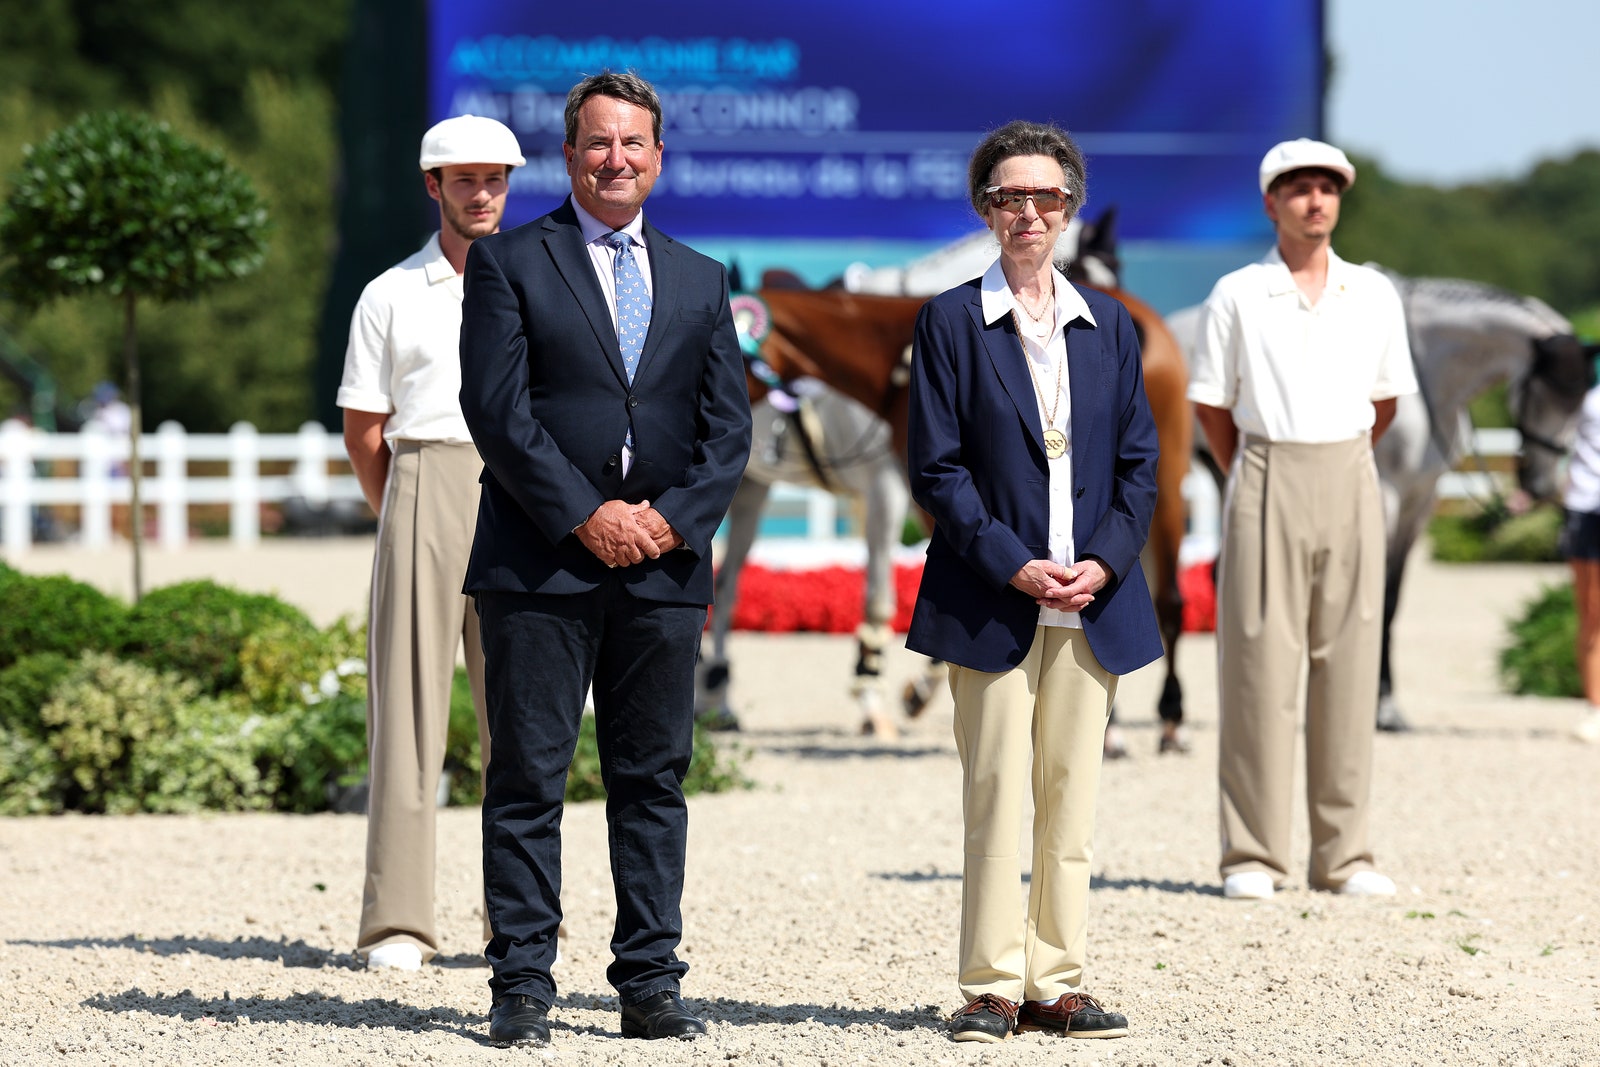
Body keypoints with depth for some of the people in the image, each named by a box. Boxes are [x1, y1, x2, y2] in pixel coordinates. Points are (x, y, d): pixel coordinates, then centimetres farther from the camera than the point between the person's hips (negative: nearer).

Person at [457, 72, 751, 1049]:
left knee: (655, 779, 5)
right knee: (528, 781, -2)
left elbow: (729, 425, 10)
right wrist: (585, 517, -12)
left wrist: (673, 519, -6)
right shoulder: (510, 263, 3)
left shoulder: (700, 282, 16)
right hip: (539, 566, -3)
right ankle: (523, 987, 1)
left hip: (663, 565, 4)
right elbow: (498, 410, -6)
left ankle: (651, 985, 9)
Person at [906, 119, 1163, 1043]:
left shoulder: (1109, 324, 12)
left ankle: (1058, 984, 10)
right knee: (994, 799, -3)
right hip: (992, 602, -3)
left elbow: (1140, 462, 11)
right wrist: (1015, 566, -13)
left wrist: (1105, 562, -5)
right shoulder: (952, 322, 1)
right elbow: (937, 467, -4)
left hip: (1092, 600, 3)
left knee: (1073, 798, 5)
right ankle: (993, 988, 1)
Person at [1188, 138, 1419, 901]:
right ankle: (1252, 857, -2)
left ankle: (1343, 856, 6)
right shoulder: (1236, 297, 1)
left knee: (1348, 668, 2)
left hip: (1349, 484, 3)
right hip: (1265, 482, -2)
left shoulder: (1374, 296, 8)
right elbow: (1211, 406, 8)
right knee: (1258, 666, -5)